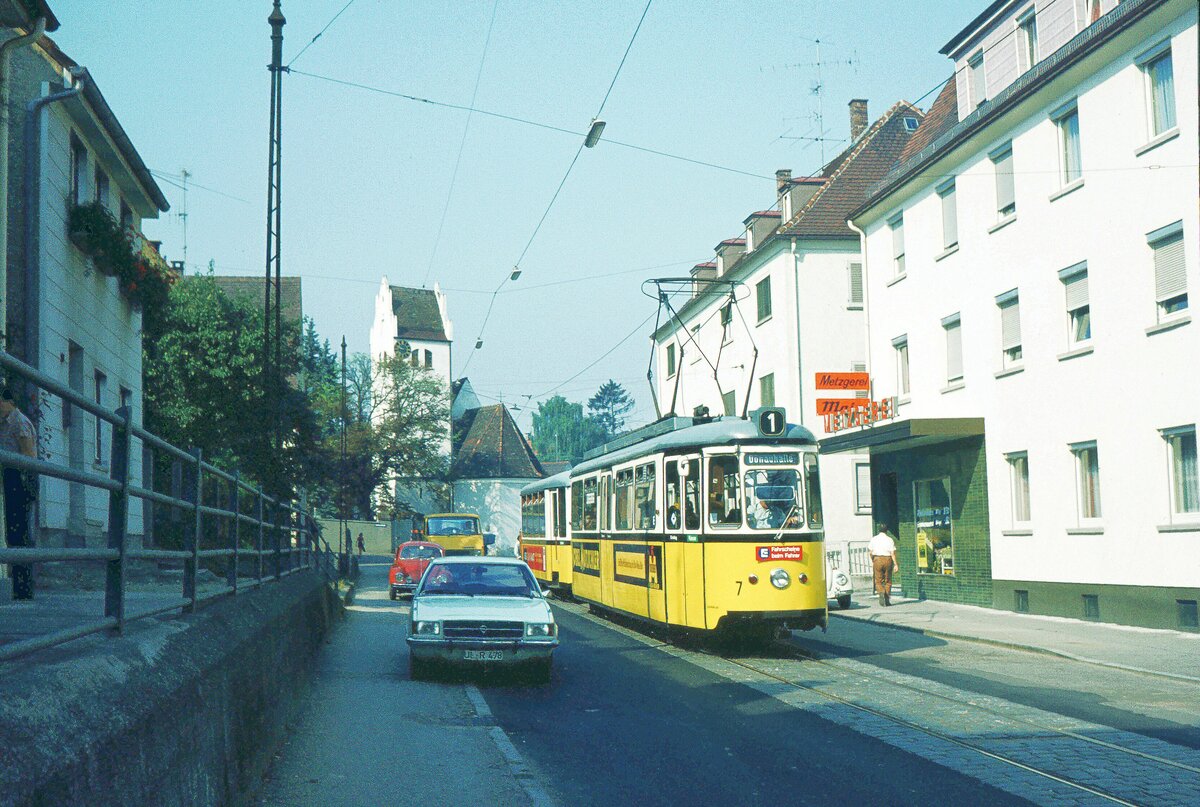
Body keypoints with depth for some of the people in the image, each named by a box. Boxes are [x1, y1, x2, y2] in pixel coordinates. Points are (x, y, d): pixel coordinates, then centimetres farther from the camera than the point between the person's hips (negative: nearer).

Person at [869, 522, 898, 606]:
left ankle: (881, 592, -24)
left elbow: (870, 551, 4)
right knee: (888, 580, 10)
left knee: (878, 580, 5)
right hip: (888, 559, 0)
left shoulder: (874, 539, 3)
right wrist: (895, 564, -3)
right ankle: (887, 600, 9)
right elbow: (893, 553, -5)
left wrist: (872, 561, 18)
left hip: (877, 559, 0)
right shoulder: (889, 540, -1)